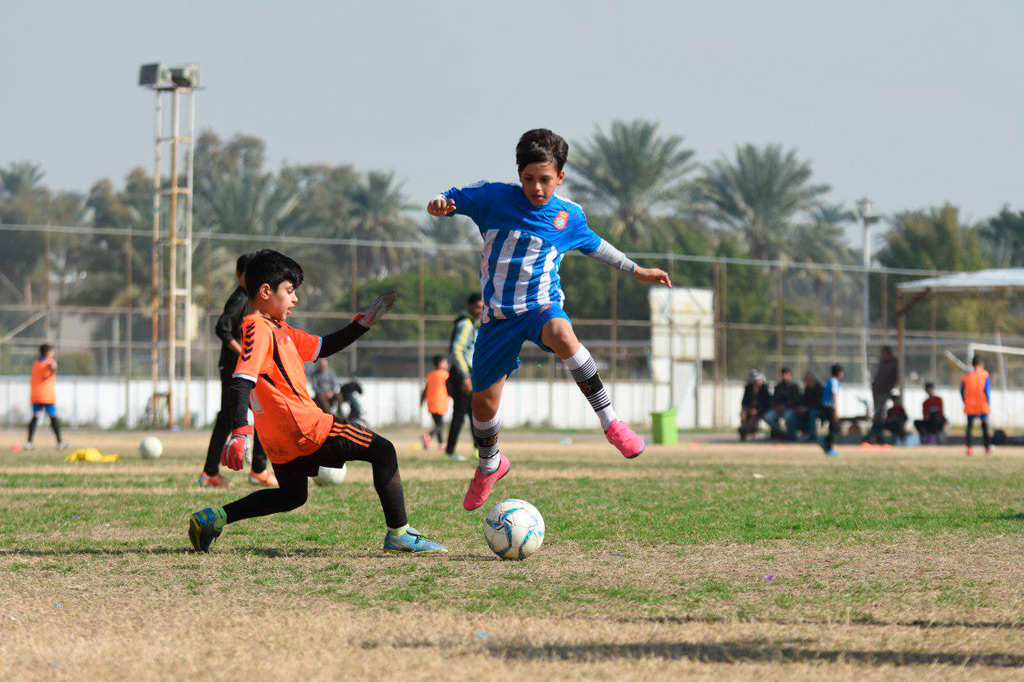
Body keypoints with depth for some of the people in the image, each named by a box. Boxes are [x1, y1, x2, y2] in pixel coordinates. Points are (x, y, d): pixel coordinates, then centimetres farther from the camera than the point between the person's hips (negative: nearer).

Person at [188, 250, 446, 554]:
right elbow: (240, 382, -24)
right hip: (305, 427, -11)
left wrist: (363, 323, 23)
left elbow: (322, 347, 26)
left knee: (292, 495, 28)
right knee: (383, 451, -1)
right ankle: (399, 533, -2)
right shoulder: (257, 329, -13)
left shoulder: (279, 331, 18)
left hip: (281, 442, 11)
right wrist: (239, 432, -36)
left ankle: (213, 518, 15)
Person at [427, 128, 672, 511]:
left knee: (560, 333, -39)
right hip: (498, 315, 1)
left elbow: (593, 245, 22)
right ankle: (489, 466, 38)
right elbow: (447, 202, -3)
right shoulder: (495, 198, -6)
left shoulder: (569, 216, 2)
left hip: (542, 305, -1)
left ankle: (610, 422, -34)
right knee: (483, 401, 4)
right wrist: (438, 205, -28)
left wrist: (637, 271, 28)